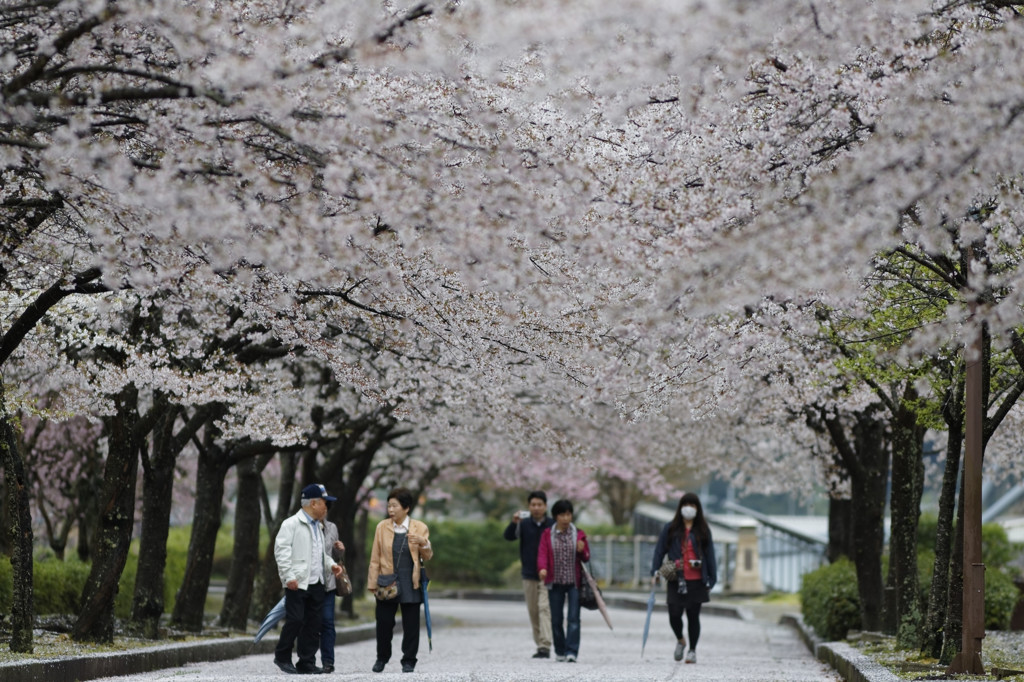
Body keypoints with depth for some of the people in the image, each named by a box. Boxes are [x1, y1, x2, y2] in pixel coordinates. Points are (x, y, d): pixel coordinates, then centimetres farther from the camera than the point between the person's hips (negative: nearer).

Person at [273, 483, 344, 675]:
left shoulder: (317, 526, 20)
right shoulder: (291, 524, -6)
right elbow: (281, 550, -12)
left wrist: (331, 565, 11)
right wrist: (289, 576, -19)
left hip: (316, 583, 8)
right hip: (297, 583, -8)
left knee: (313, 624, 6)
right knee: (295, 620, -10)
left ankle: (306, 663, 11)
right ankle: (282, 656, 8)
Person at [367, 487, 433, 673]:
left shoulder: (419, 528, 3)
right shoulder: (382, 527, 5)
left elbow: (427, 556, 4)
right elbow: (375, 558, 6)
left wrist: (423, 543, -17)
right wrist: (372, 583, 1)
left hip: (410, 584, -1)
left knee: (411, 625, 2)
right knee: (384, 622, 3)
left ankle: (408, 661, 12)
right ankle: (382, 658, 21)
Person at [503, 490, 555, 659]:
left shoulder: (553, 525, 1)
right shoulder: (523, 524, 4)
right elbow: (508, 536, -12)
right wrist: (513, 523, -31)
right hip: (529, 576, 3)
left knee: (545, 608, -15)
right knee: (533, 612, 9)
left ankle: (545, 646, -20)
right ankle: (539, 645, 19)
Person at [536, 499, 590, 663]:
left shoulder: (579, 534, 6)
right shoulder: (547, 535, 4)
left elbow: (586, 558, 10)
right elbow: (542, 554, -6)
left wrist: (581, 551, -13)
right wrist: (542, 568, -27)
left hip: (574, 582, 0)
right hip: (555, 582, 0)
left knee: (574, 618, -11)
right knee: (556, 619, 4)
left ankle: (571, 651, -15)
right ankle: (560, 651, 17)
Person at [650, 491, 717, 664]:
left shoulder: (703, 530, 6)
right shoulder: (670, 528, 5)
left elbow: (710, 555, 8)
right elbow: (659, 551, 6)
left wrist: (712, 579, 3)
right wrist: (655, 573, -4)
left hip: (697, 581, 0)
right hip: (676, 580, 0)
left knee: (693, 616, 3)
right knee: (674, 615, -5)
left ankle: (692, 650, 17)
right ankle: (680, 640, 26)